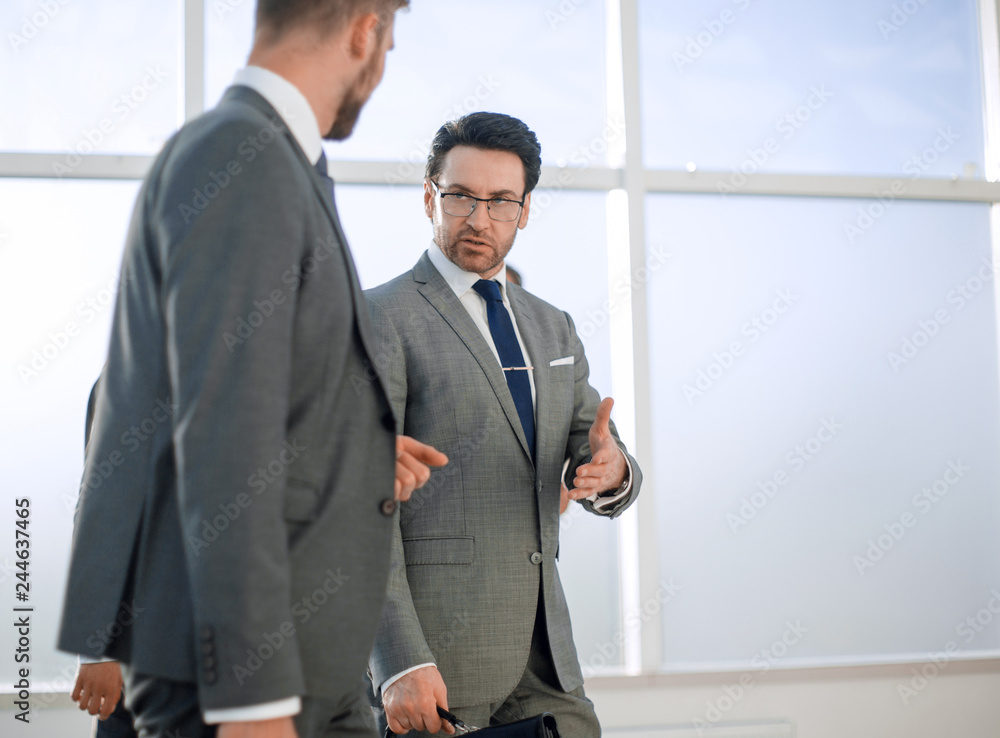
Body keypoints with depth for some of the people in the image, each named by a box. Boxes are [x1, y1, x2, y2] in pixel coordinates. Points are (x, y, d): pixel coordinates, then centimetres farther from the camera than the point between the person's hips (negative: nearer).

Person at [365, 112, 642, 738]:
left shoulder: (553, 329, 16)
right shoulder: (381, 320, -5)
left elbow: (599, 472, 14)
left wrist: (610, 471, -11)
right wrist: (401, 661, -19)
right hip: (432, 644, -6)